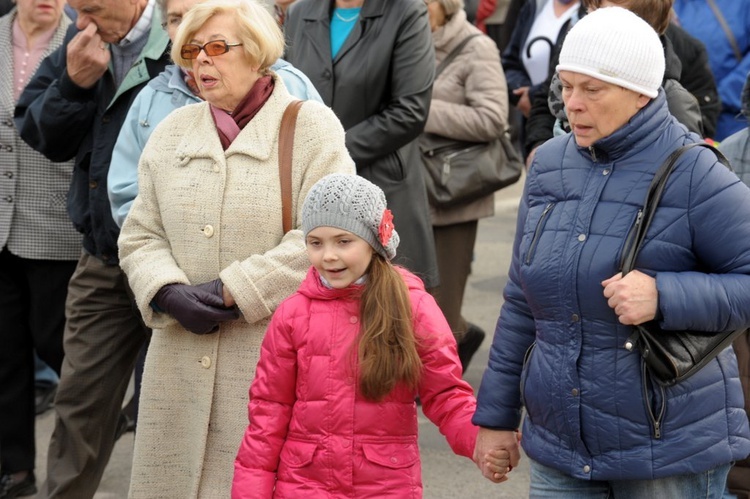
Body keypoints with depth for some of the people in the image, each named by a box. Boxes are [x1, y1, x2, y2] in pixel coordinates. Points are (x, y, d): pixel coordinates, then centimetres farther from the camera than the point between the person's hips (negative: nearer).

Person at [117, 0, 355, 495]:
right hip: (182, 359, 5)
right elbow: (141, 235, 12)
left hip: (275, 356, -4)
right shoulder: (172, 131, 15)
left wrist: (234, 291, -14)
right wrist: (168, 292, -8)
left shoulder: (311, 127, -1)